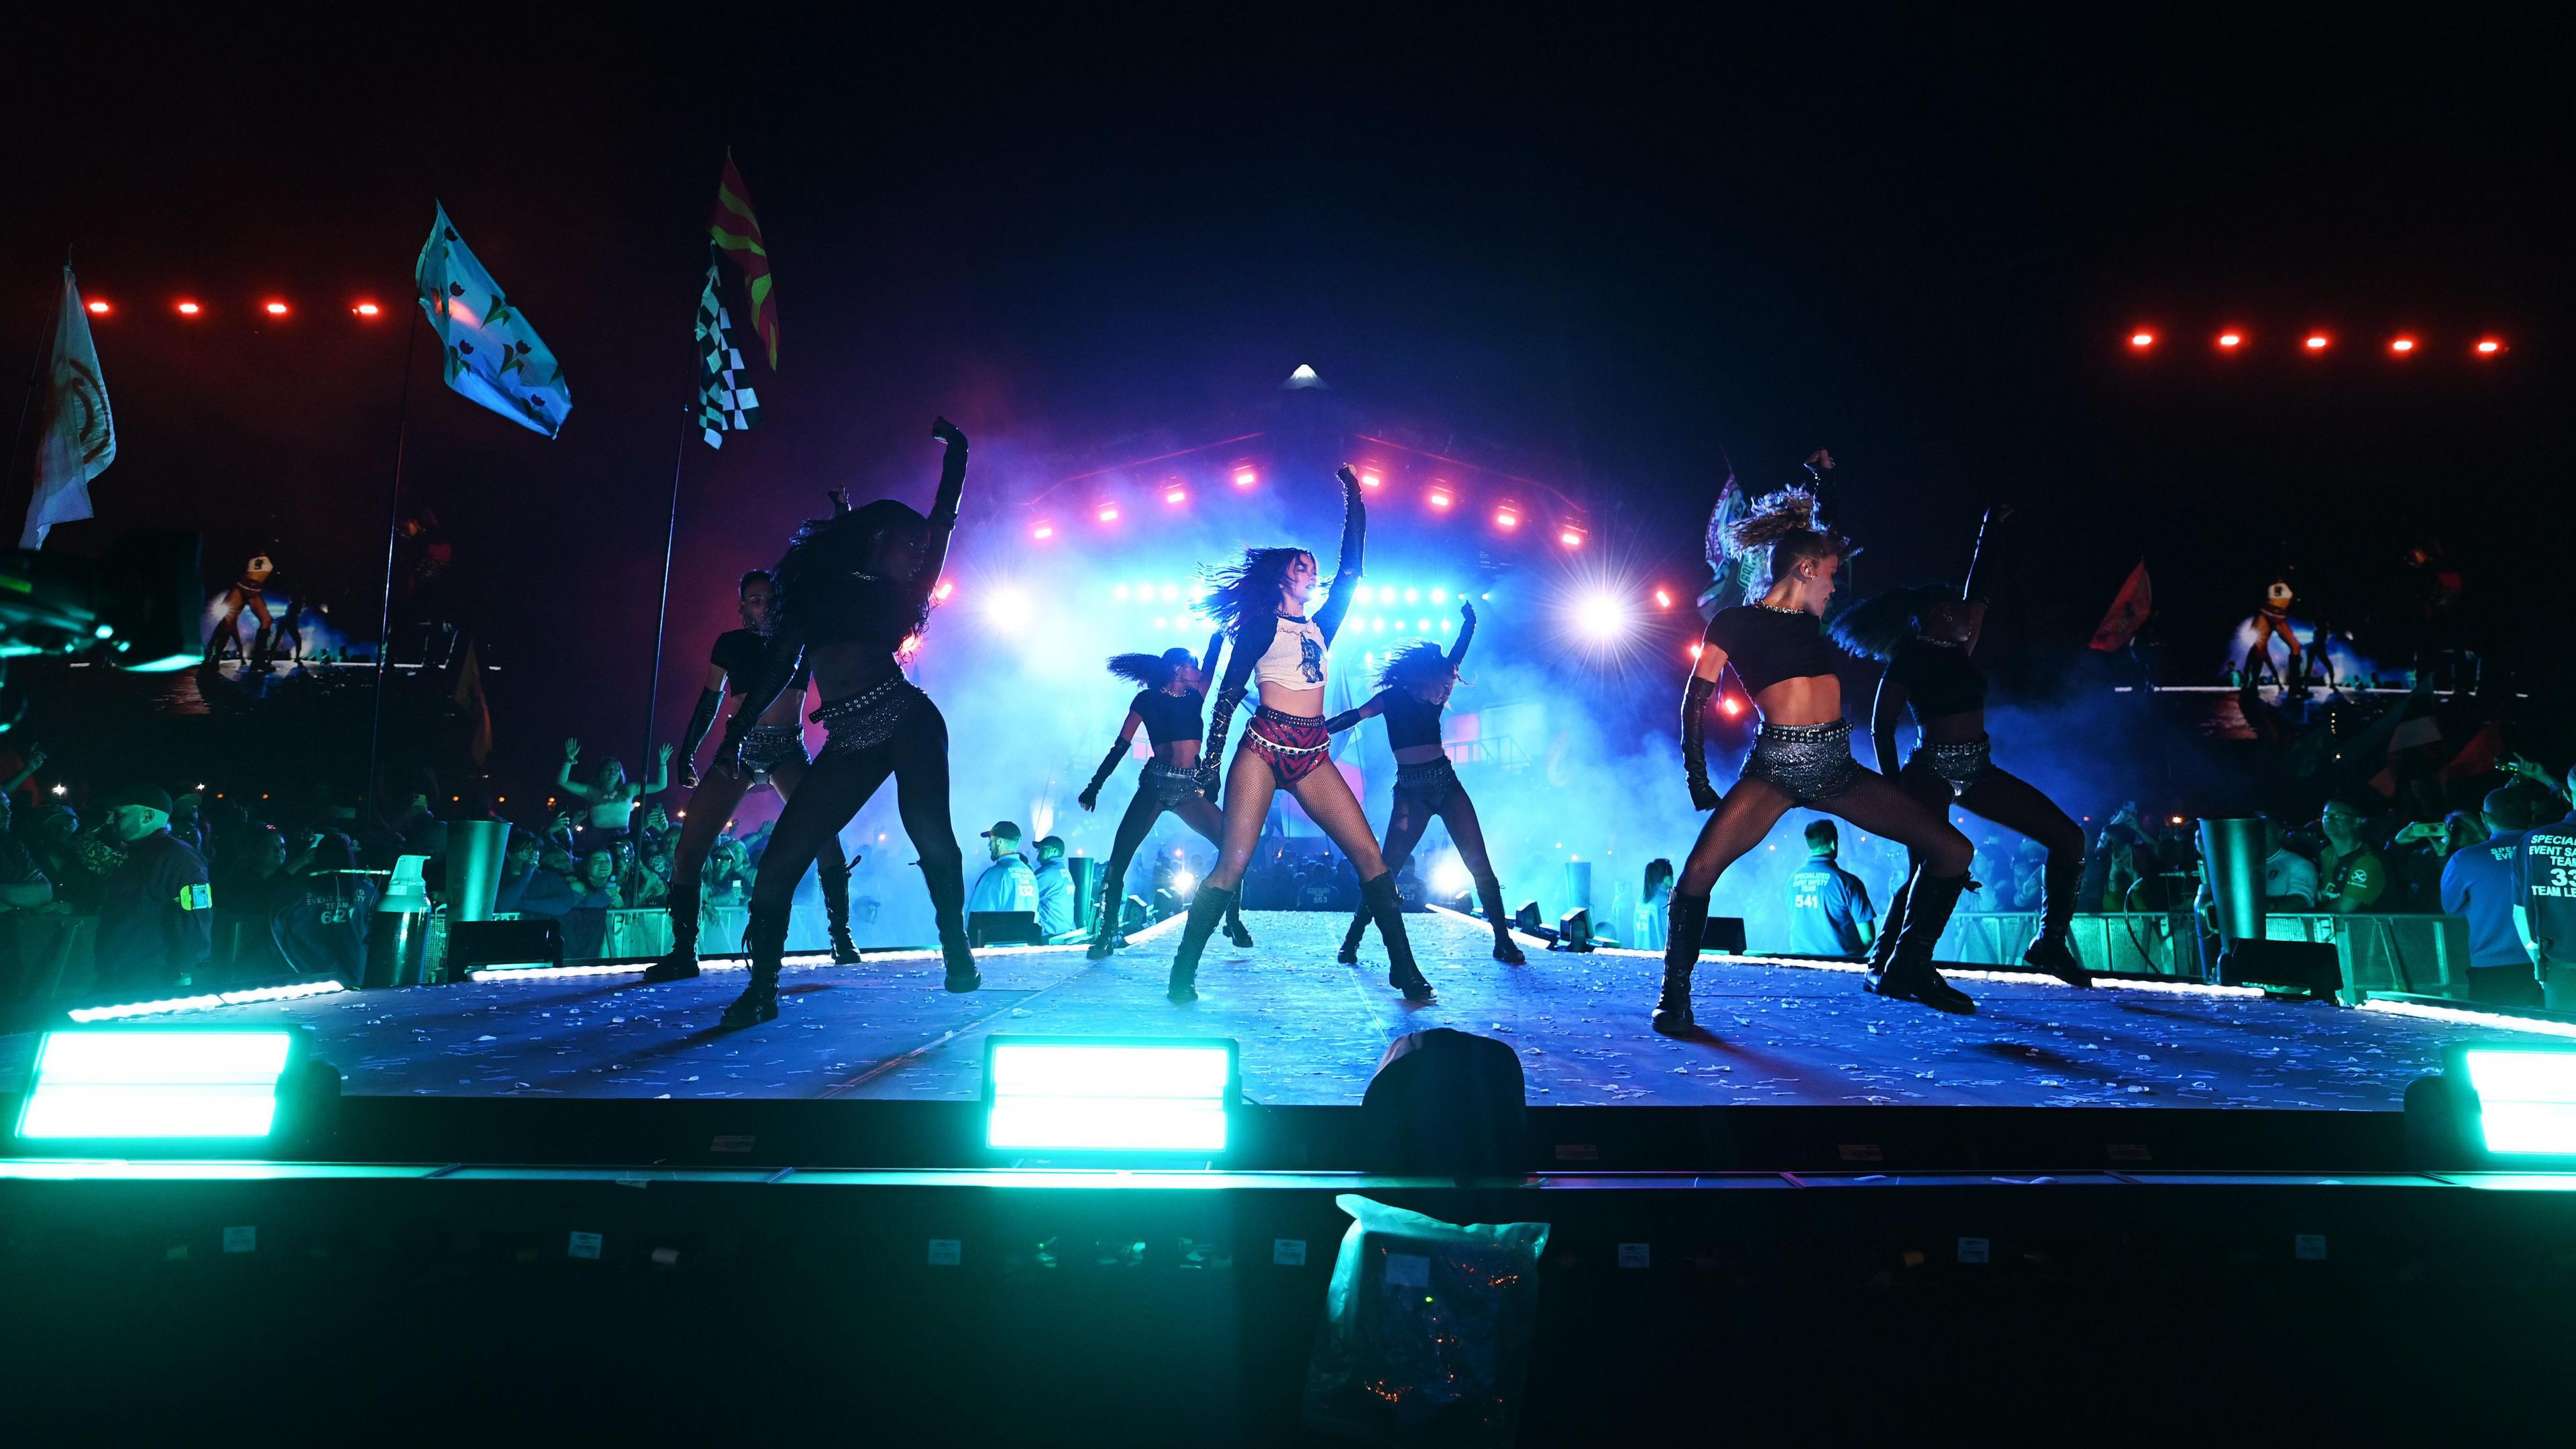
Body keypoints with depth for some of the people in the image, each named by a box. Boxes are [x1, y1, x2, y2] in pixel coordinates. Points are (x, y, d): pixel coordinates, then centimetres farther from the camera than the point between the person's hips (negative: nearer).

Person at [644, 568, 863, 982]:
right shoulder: (731, 644, 7)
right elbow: (711, 699, 13)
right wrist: (687, 753, 12)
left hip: (789, 750, -1)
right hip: (739, 749, 1)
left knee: (825, 836, -18)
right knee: (687, 851, -9)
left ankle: (842, 939, -8)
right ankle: (683, 953, 1)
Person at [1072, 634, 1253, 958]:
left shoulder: (1195, 697, 14)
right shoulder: (1147, 698, 3)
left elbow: (1212, 660, 12)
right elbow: (1121, 746, 4)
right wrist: (1095, 785, 1)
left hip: (1190, 788, 4)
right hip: (1155, 785, -3)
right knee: (1119, 859, -12)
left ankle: (1234, 922, 4)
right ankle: (1106, 934, -2)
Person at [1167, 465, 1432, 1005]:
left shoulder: (1320, 625, 21)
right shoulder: (1261, 624, 6)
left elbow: (1350, 570, 21)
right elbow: (1229, 692, 1)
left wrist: (1354, 502, 20)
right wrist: (1211, 760, -6)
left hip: (1313, 756, 5)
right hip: (1264, 747, -5)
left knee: (1370, 856, -4)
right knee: (1233, 863, -13)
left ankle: (1403, 969, 1)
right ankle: (1182, 975, -6)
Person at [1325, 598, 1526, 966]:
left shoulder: (1434, 697, 9)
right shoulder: (1393, 698, 0)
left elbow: (1460, 648, 12)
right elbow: (1352, 717, -5)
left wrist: (1469, 619, 4)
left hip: (1446, 784, 4)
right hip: (1411, 791, -4)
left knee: (1480, 865, -3)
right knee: (1387, 869, -8)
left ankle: (1503, 942, 2)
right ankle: (1352, 941, 2)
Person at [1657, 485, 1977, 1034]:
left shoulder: (1810, 620, 19)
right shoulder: (1734, 623, 2)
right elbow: (1697, 700, 3)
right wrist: (1697, 775, -4)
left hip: (1837, 766, 7)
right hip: (1775, 767, -6)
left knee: (1953, 850, 1)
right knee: (1700, 869, -26)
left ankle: (1907, 971, 18)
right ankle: (1675, 992, -6)